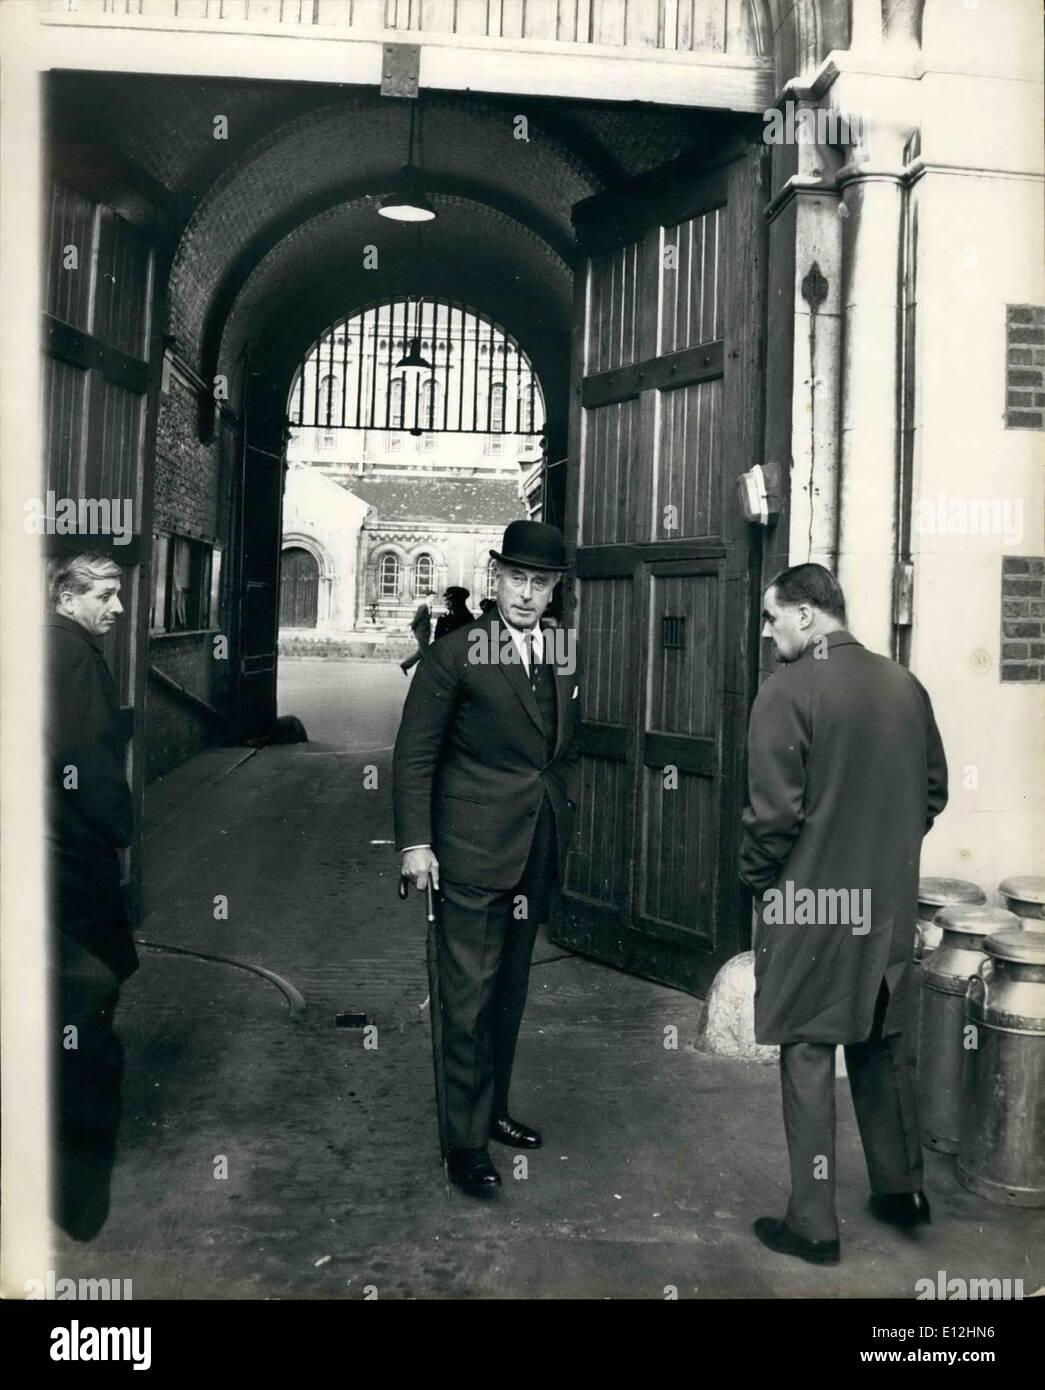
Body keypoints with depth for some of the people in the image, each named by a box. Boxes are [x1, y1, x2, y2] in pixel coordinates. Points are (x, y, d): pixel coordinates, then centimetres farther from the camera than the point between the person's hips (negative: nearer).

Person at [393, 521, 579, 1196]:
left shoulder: (564, 658, 8)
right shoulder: (456, 653, -8)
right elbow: (414, 753, -7)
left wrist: (561, 829, 13)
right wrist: (415, 842, -12)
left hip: (537, 853, 6)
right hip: (472, 850, -6)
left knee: (510, 989, 18)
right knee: (468, 997, -2)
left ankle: (494, 1109, 34)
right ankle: (466, 1143, 10)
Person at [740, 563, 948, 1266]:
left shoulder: (789, 690, -16)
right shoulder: (905, 685, 2)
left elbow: (774, 811, -18)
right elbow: (935, 790, 9)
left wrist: (757, 881, -2)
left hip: (809, 903, -6)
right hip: (890, 902, 6)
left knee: (809, 1057, 5)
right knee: (884, 1046, 20)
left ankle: (814, 1224, 15)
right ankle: (901, 1188, 34)